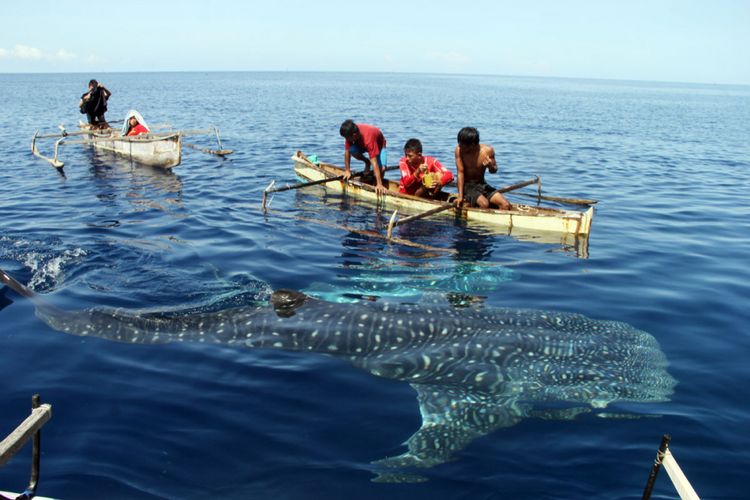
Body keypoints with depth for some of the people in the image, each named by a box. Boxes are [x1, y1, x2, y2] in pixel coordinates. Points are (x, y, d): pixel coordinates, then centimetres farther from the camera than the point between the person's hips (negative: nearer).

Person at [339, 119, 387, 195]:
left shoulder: (368, 138, -44)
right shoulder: (349, 133, -30)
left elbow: (374, 163, -45)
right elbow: (347, 151, -16)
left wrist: (379, 184, -45)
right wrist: (347, 170, -14)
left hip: (379, 144, -5)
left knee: (381, 167, -31)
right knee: (351, 150, -28)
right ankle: (367, 162, 2)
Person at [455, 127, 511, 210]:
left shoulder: (488, 150, -9)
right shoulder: (459, 150, -14)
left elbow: (493, 171, 6)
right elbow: (460, 173, -14)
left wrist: (490, 165, -19)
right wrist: (460, 196, -20)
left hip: (482, 185, 3)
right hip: (467, 185, -3)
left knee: (506, 205, -16)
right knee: (484, 204, -31)